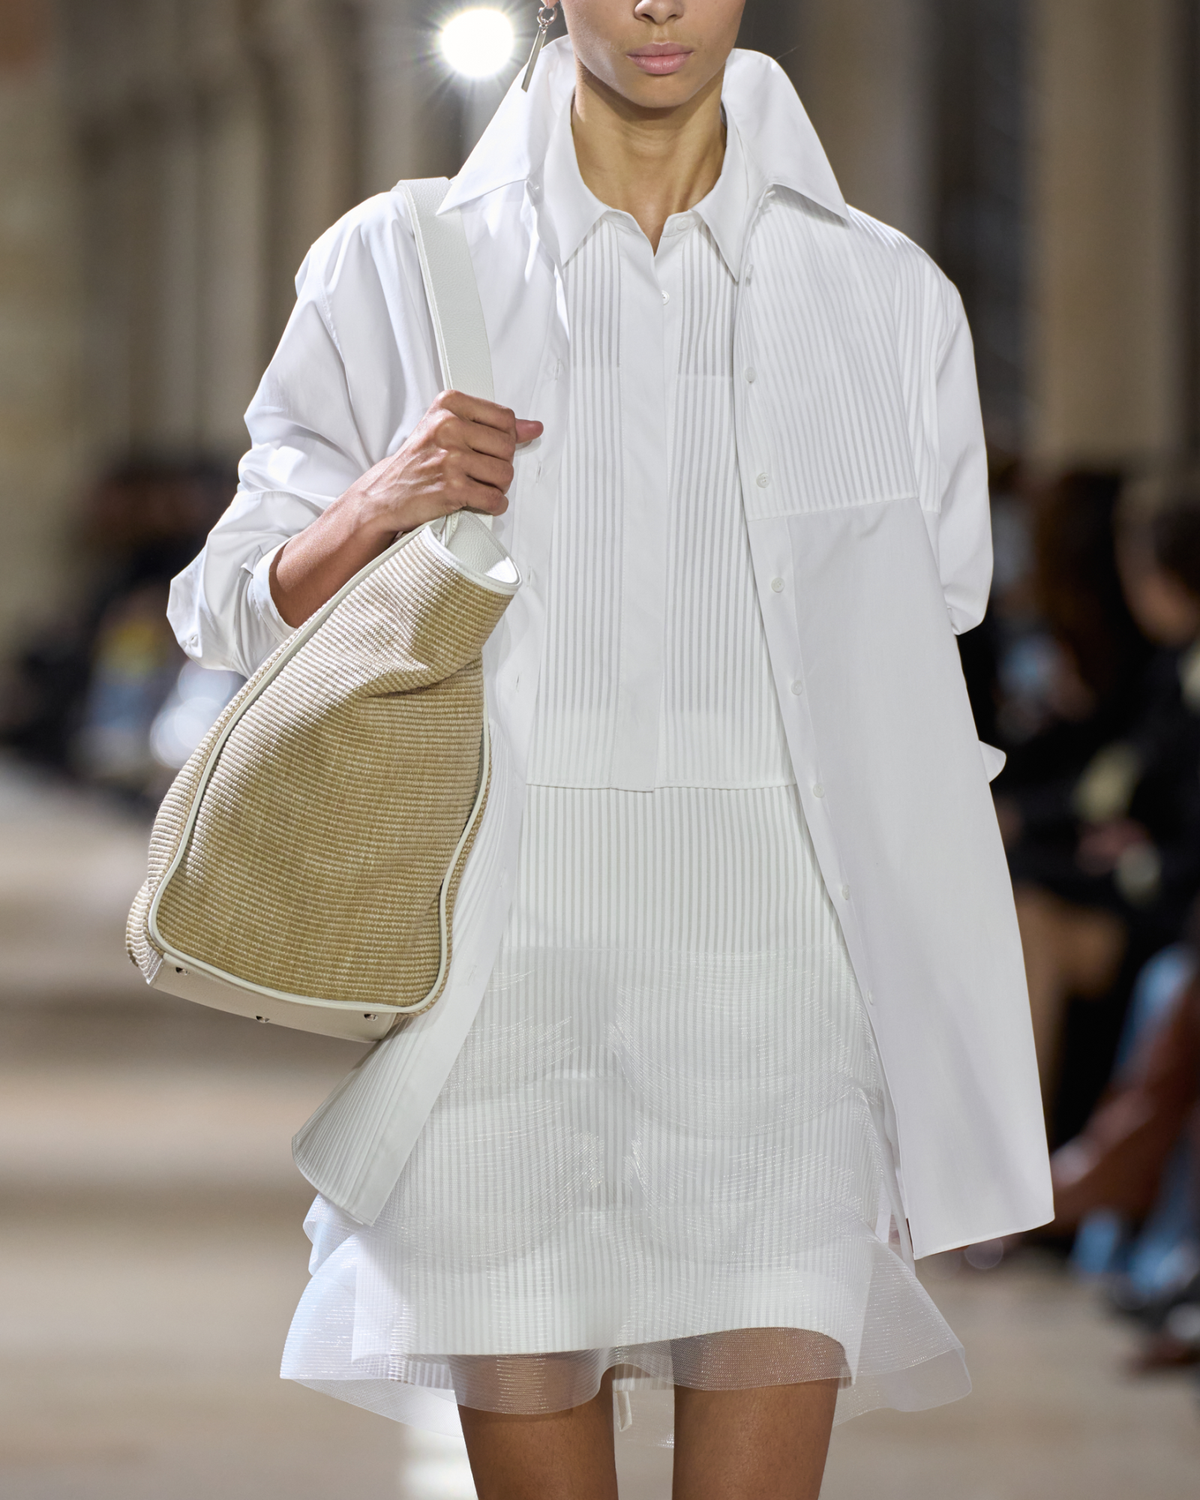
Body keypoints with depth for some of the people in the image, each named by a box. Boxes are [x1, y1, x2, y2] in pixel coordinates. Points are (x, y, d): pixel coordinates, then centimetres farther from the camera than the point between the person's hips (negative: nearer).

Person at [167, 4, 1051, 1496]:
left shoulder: (889, 297, 10)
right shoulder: (395, 269, 9)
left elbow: (916, 674, 15)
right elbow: (233, 616, 10)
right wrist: (377, 507, -10)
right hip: (500, 994, 0)